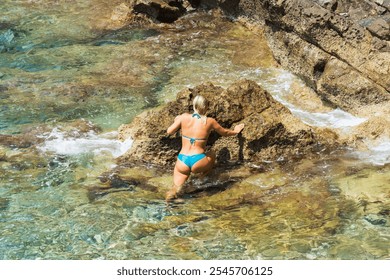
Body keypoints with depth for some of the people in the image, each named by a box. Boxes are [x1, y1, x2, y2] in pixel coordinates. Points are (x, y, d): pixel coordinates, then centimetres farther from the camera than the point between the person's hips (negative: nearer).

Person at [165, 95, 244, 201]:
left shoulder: (184, 117, -1)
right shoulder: (210, 122, -2)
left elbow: (169, 131, 8)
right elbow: (224, 133, 15)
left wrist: (177, 120, 26)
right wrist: (235, 131, 36)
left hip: (183, 162, 0)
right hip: (198, 163, 0)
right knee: (212, 155, 30)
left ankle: (176, 189, -7)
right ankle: (204, 176, 18)